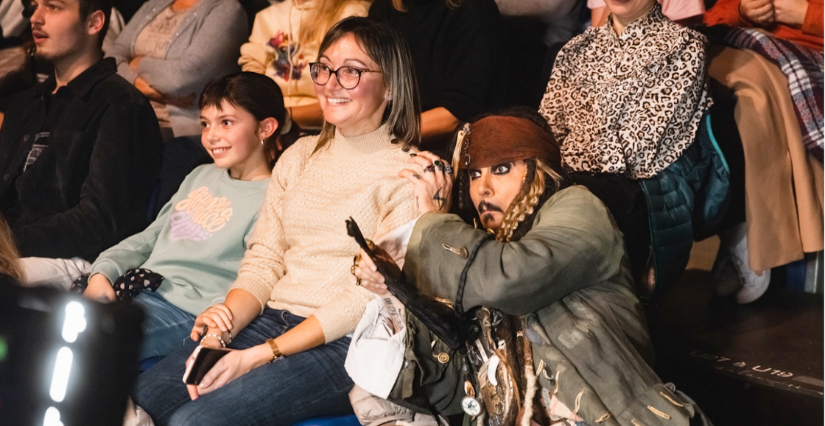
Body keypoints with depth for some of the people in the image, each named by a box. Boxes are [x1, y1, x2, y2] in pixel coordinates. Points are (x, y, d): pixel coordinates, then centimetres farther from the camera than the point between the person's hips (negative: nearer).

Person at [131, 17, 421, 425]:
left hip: (346, 345, -6)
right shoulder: (300, 155, 16)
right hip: (270, 319, 6)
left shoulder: (408, 173, -5)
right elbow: (264, 259, 12)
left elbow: (371, 294, -12)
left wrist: (263, 354, -18)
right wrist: (227, 318, -10)